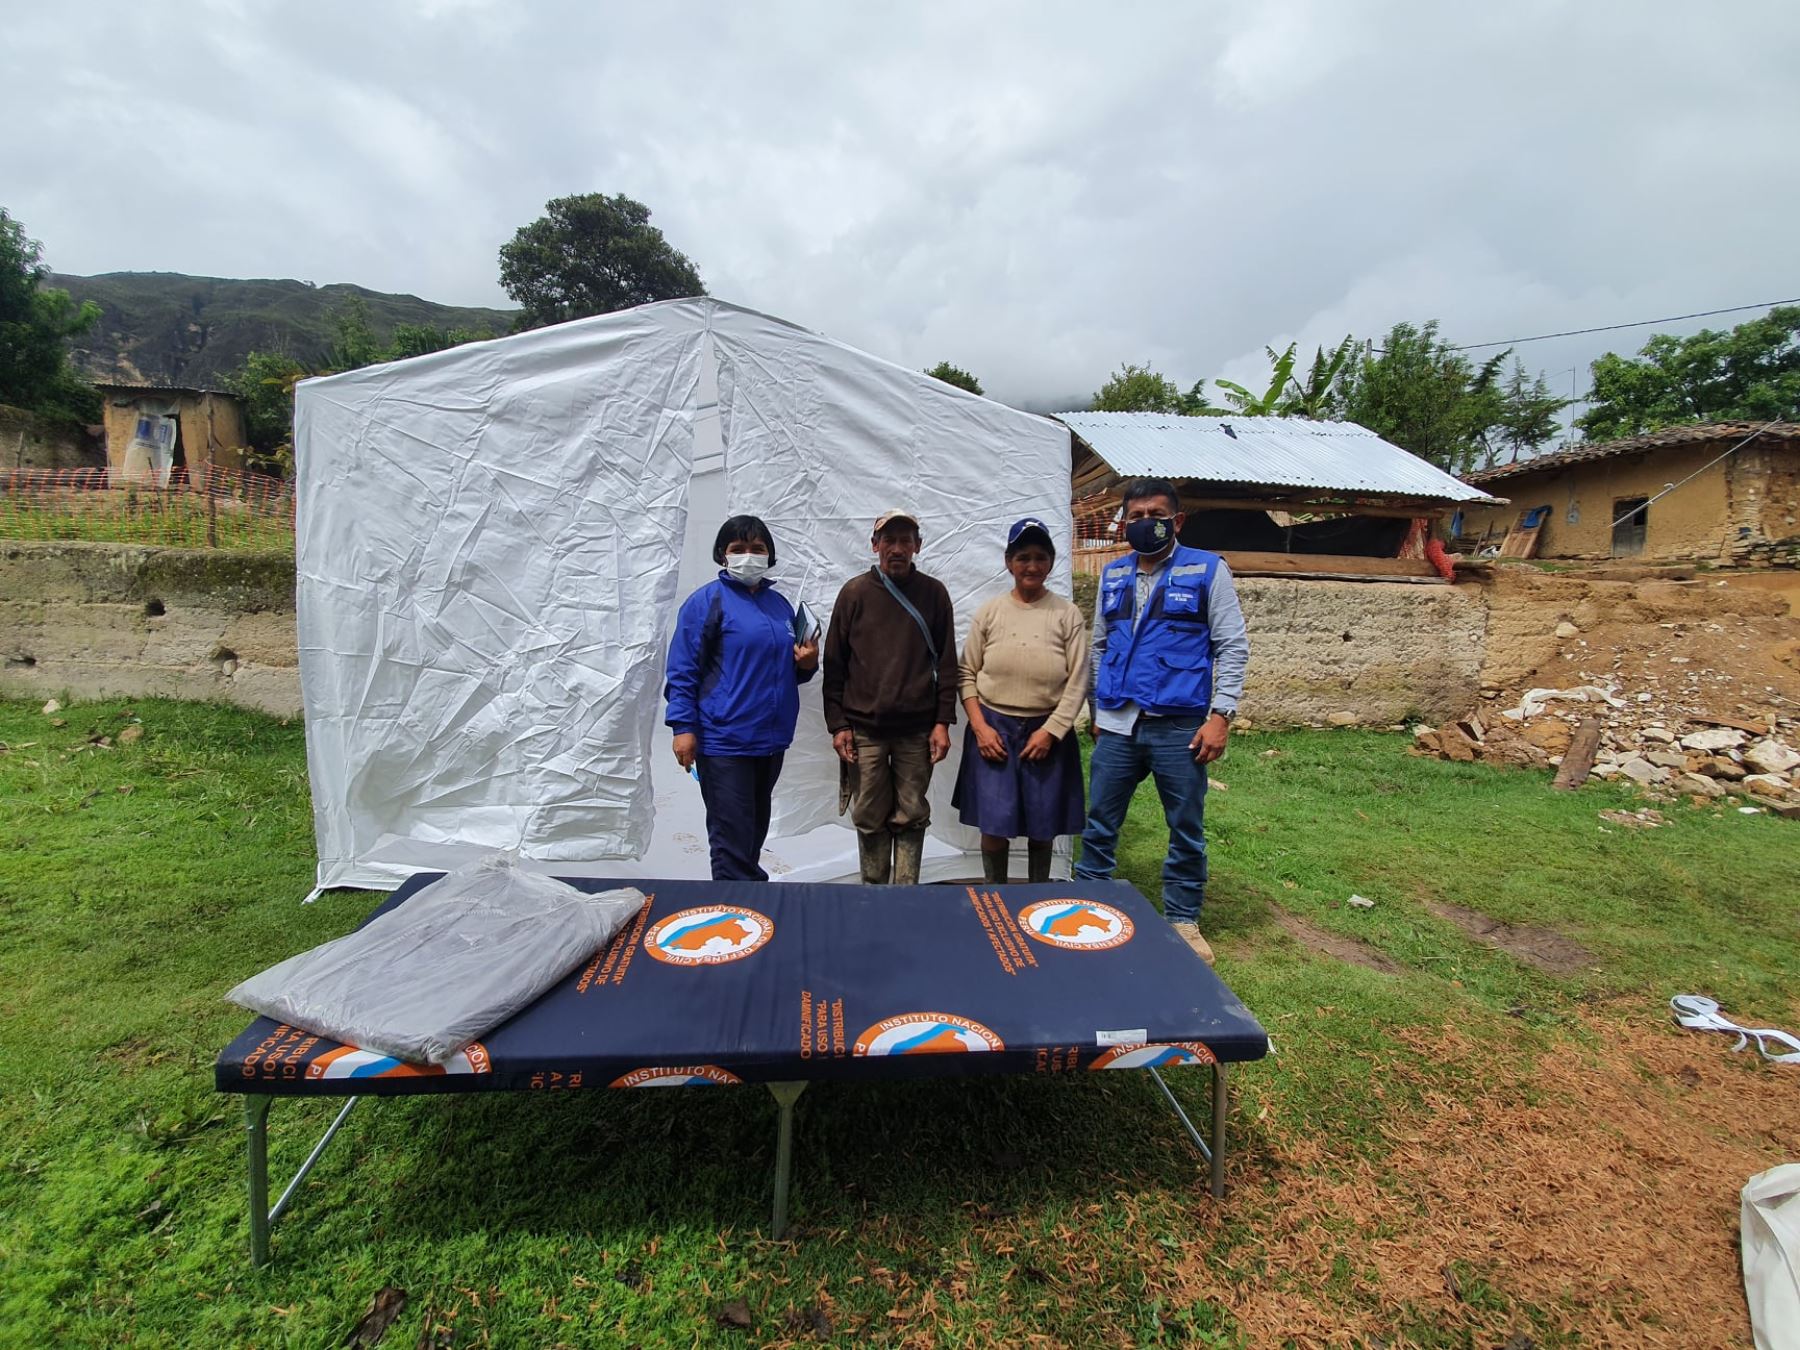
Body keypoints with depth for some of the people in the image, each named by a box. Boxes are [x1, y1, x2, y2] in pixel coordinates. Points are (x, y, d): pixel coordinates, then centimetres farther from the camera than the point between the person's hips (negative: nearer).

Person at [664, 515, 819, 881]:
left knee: (755, 833, 19)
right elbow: (682, 670, -8)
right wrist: (683, 727, -15)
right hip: (724, 742, -6)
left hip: (771, 740, 7)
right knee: (733, 840, -6)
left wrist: (805, 663, 1)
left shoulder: (780, 604, 13)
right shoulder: (707, 601, -6)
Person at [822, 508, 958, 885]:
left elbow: (946, 663, 5)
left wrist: (942, 722, -1)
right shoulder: (854, 593, 3)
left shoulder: (933, 593, 5)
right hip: (864, 729, 0)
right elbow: (834, 664, 3)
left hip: (917, 730, 0)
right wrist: (837, 724, -2)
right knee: (870, 819, 7)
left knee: (911, 817, 6)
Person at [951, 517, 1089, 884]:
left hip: (1046, 730, 0)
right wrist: (980, 726, -6)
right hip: (994, 728, 0)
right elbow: (967, 674, 4)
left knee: (1043, 827, 10)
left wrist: (1050, 731, -10)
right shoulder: (989, 612, 2)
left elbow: (1077, 682, -3)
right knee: (994, 826, -1)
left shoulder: (1067, 615, 0)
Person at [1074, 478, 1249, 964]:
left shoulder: (1207, 570, 0)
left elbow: (1233, 645, -3)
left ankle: (1183, 920, 26)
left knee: (1187, 831, 9)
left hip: (1180, 727, -3)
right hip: (1117, 726, 3)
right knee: (1099, 826, 10)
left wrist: (1221, 715, -10)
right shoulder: (1113, 575, 11)